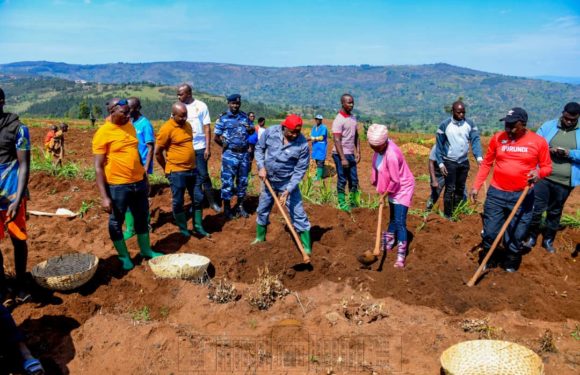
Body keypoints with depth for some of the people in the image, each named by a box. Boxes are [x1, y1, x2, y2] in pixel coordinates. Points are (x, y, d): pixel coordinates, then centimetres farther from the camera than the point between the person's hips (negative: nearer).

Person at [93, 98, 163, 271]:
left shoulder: (130, 127, 6)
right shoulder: (103, 133, -14)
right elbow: (98, 167, -14)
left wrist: (144, 176, 19)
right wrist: (104, 196, -18)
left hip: (139, 182, 7)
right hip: (117, 186, -6)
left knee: (142, 217, 18)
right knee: (116, 222, 9)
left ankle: (146, 250, 36)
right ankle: (124, 256, 25)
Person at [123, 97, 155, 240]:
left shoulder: (145, 124, -12)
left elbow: (150, 148, -13)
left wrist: (146, 168, -18)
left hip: (141, 167, -7)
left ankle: (145, 223, 23)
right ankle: (130, 228, 14)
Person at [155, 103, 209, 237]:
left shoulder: (187, 125, 8)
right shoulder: (166, 129, -15)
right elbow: (158, 152, -11)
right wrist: (167, 169, 0)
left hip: (192, 169, 7)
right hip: (176, 172, -7)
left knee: (198, 199, 12)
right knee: (178, 202, 6)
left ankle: (198, 227, 25)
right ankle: (183, 229, 20)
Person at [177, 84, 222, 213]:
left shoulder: (201, 106, -3)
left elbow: (207, 128, -3)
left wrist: (208, 148, -8)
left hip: (200, 147, -2)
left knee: (203, 175, 2)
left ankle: (212, 201, 15)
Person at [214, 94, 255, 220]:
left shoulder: (244, 116, 7)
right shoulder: (223, 118, -4)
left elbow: (251, 130, 18)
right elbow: (216, 137, -2)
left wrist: (251, 129, -5)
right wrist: (226, 146, 1)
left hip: (244, 154, 4)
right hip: (230, 155, -4)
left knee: (243, 181, 11)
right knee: (227, 182, 0)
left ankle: (240, 206, 25)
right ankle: (227, 208, 12)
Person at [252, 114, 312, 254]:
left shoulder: (303, 144, -22)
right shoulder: (270, 132, -15)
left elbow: (300, 170, -16)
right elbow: (259, 148, 2)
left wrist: (288, 190, -21)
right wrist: (261, 167, -12)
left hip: (288, 182, -3)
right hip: (268, 180, 3)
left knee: (298, 215, -4)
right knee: (262, 210, 18)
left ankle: (307, 248, 7)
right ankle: (260, 238, 42)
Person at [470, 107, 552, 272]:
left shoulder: (538, 141, -5)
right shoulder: (497, 138, -1)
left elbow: (547, 167, 3)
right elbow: (486, 164, 6)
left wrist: (538, 174, -21)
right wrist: (476, 186, 3)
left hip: (522, 196, -1)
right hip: (496, 193, 1)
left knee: (516, 234, 8)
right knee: (490, 232, 7)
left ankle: (510, 265, 28)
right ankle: (486, 261, 27)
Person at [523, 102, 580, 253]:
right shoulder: (548, 126, 1)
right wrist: (549, 150, -16)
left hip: (565, 181, 1)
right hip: (543, 176, -1)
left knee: (555, 212, 14)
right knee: (536, 209, -1)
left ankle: (548, 240, 29)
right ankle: (531, 236, 18)